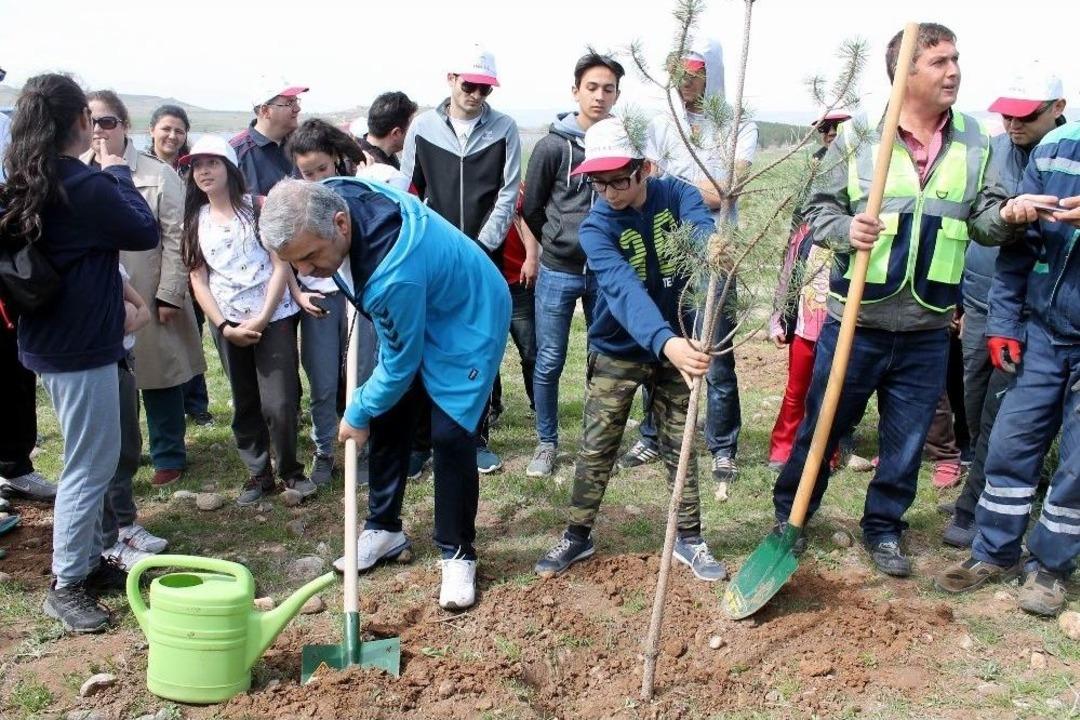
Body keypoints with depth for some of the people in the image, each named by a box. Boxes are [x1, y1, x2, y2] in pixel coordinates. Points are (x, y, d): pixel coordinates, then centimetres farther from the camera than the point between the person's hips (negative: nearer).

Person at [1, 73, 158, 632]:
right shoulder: (87, 187, -21)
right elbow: (146, 233, -8)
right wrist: (119, 176, 1)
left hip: (51, 340, 10)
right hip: (82, 346, -9)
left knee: (92, 460, 19)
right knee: (90, 466, 1)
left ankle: (89, 561, 31)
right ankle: (65, 586, 12)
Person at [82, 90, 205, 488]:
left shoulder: (157, 174, -5)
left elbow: (175, 238, -6)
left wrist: (170, 294, -10)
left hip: (147, 295, -3)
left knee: (158, 377, 7)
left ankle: (169, 457, 23)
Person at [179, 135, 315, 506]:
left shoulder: (257, 207, -2)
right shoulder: (194, 221, 8)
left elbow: (281, 264, -7)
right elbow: (198, 280, 6)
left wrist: (263, 318, -13)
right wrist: (223, 326, -6)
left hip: (273, 317, -3)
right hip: (228, 323, 4)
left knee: (279, 404, -8)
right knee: (245, 405, 10)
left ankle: (291, 471, 12)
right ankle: (259, 474, 23)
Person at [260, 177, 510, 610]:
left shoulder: (395, 272, -43)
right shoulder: (329, 200, -20)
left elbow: (401, 363, -27)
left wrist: (357, 415, -11)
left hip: (467, 319, -8)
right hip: (409, 319, 8)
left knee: (450, 435, -12)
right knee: (387, 421, 10)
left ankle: (457, 554, 6)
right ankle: (384, 529, 27)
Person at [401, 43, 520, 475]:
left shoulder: (503, 129, 1)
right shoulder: (423, 127, 3)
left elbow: (508, 194, -3)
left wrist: (482, 247, -10)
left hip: (484, 257, 0)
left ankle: (476, 438, 18)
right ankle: (420, 441, 11)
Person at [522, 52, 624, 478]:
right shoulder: (554, 145, -6)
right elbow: (531, 208, 3)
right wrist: (559, 244, 10)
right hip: (558, 272, -2)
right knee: (549, 362, 5)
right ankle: (546, 443, 21)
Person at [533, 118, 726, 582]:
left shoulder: (675, 195, -12)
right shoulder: (595, 228, -21)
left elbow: (702, 229, -33)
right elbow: (625, 290, -37)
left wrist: (712, 246, -58)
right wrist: (665, 342, -53)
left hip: (675, 345, 2)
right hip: (616, 353, -1)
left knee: (680, 447, 11)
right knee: (596, 451, 6)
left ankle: (688, 539, 27)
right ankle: (578, 536, 24)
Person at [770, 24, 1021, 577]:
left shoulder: (974, 142, 5)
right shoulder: (857, 135, -5)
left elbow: (983, 219, 8)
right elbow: (819, 209, -1)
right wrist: (845, 230, -22)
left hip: (927, 330, 3)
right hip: (855, 322, -3)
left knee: (906, 439, 13)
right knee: (821, 425, 11)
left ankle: (883, 528, 32)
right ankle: (789, 512, 31)